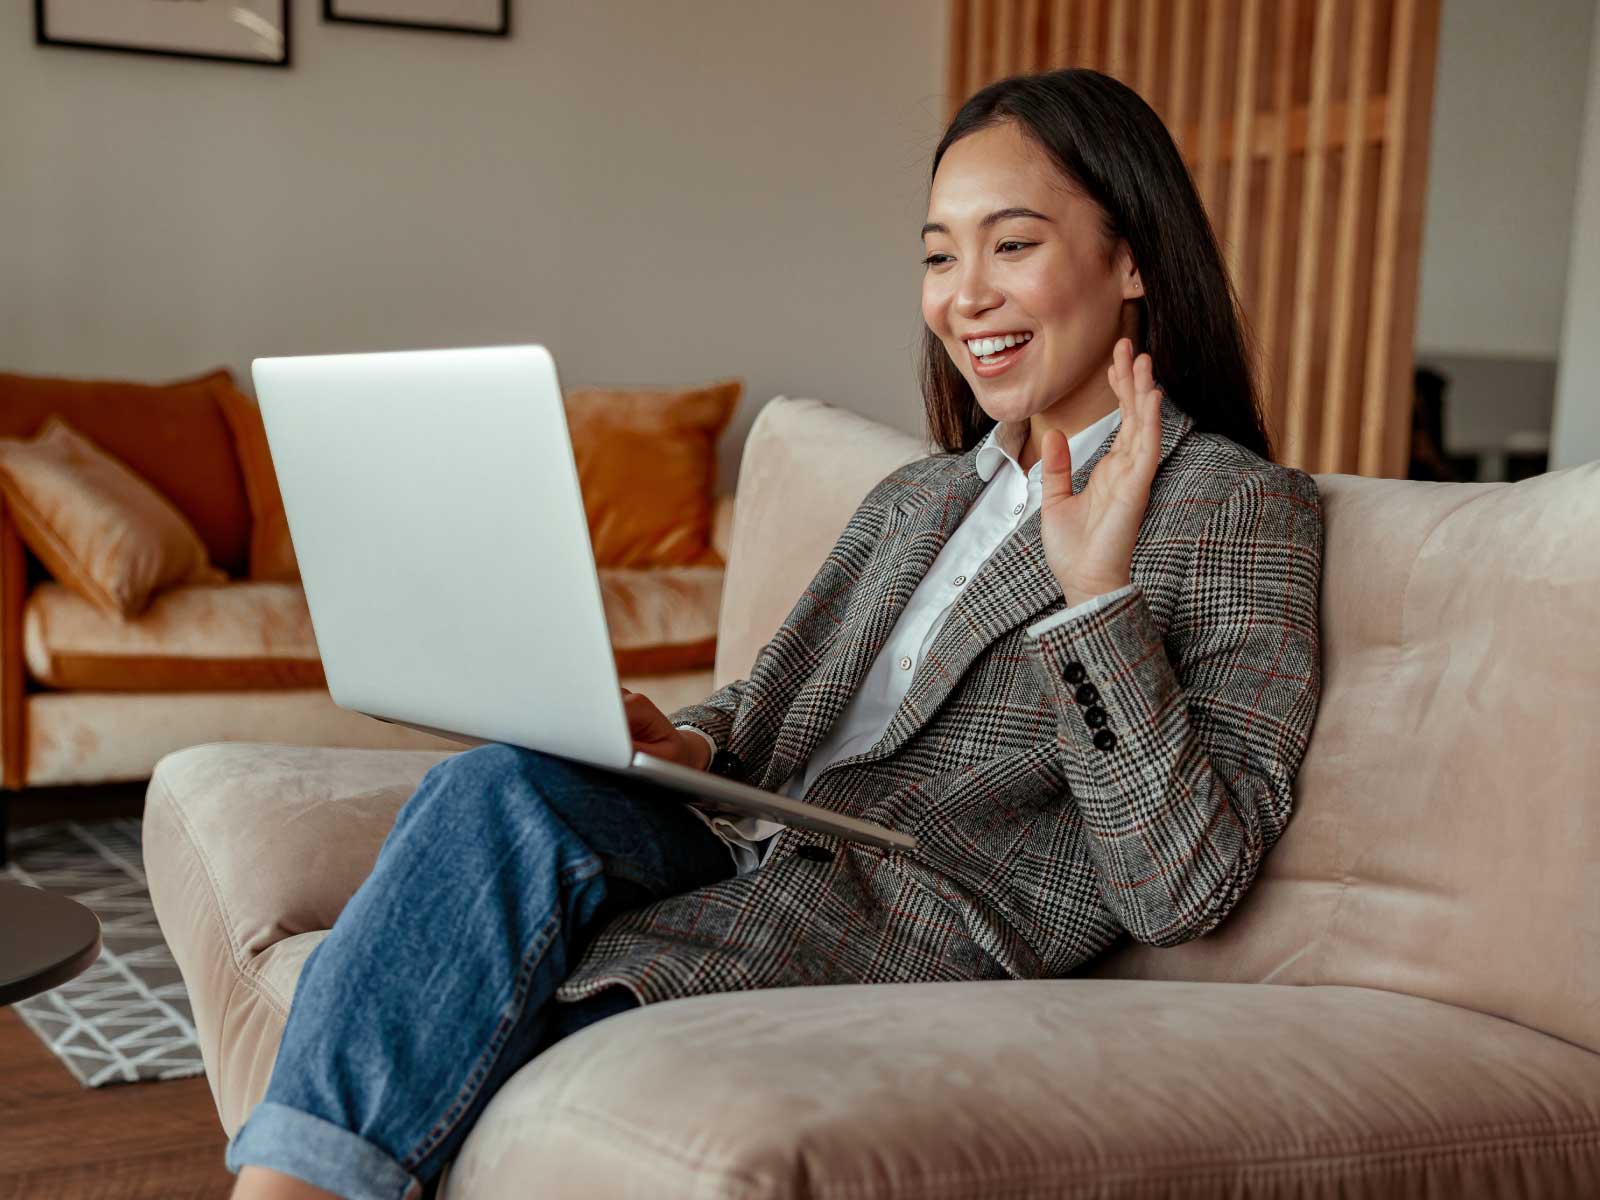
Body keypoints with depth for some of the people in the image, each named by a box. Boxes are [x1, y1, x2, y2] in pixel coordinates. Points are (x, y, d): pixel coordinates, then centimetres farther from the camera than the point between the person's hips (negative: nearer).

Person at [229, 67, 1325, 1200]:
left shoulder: (1246, 509, 0)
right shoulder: (912, 498, 22)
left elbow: (1178, 895, -9)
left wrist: (1099, 592, -16)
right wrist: (684, 745, -2)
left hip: (919, 930, -6)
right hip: (746, 848, 6)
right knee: (506, 787, -25)